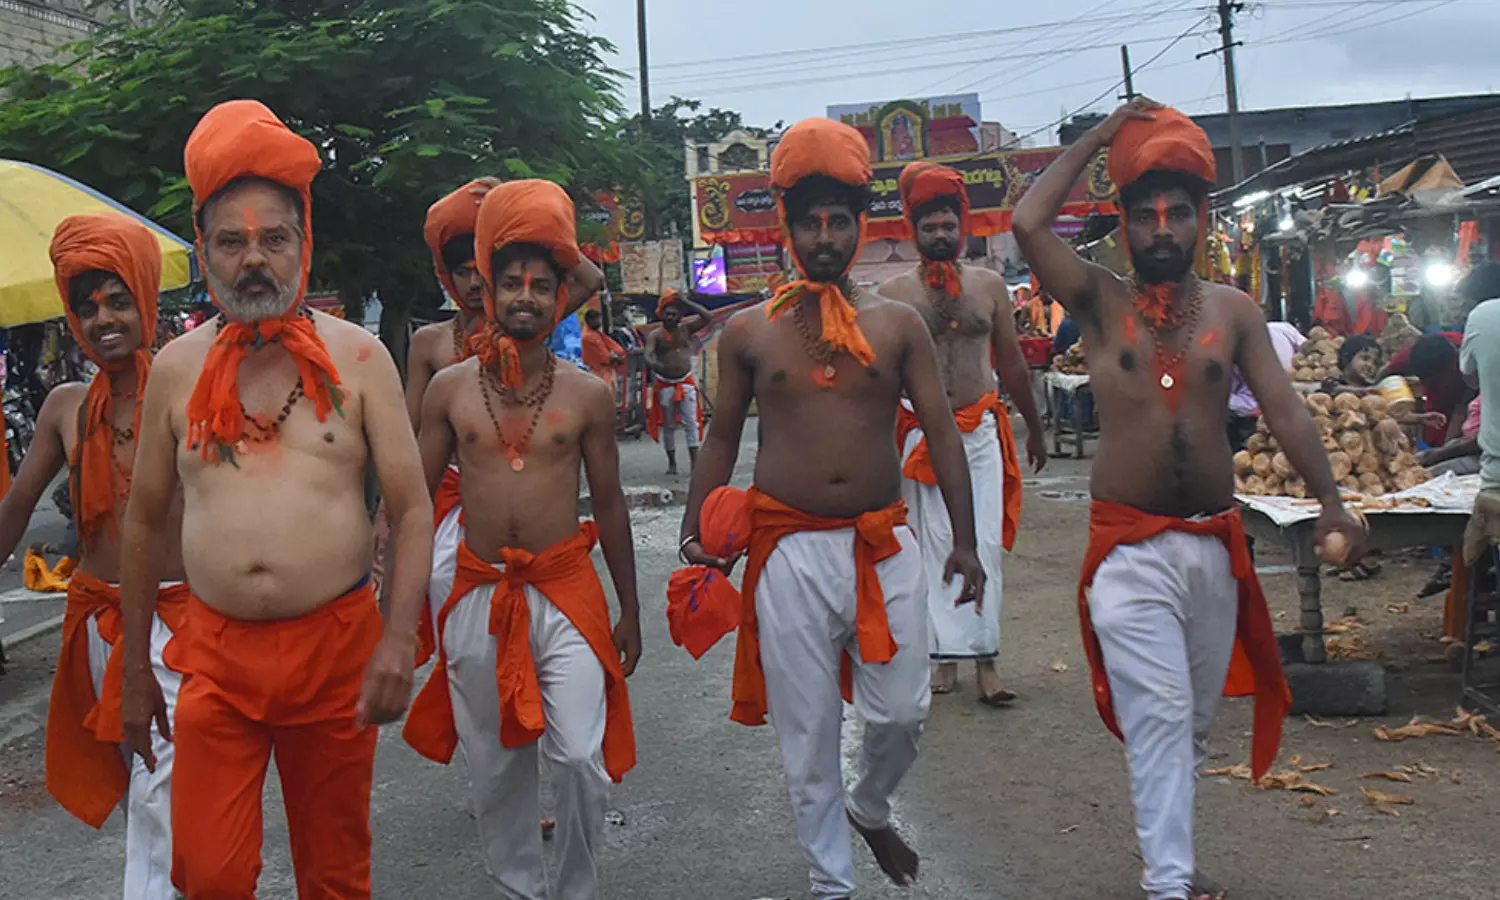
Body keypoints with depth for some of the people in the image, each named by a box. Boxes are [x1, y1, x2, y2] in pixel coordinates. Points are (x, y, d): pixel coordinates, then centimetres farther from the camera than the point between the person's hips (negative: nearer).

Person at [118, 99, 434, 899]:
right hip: (214, 654, 1)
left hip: (337, 645, -1)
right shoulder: (176, 367, 4)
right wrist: (135, 668, 12)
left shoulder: (355, 355, -1)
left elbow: (412, 509, -2)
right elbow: (145, 522, 11)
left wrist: (399, 639, -14)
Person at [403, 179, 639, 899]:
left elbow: (610, 504, 7)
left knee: (581, 760, -8)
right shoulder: (450, 388, 2)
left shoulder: (587, 395, 1)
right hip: (478, 597, 2)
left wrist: (629, 610, 9)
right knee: (492, 766, 11)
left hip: (566, 593, -1)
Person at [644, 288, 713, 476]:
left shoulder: (686, 329, 2)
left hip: (686, 383, 1)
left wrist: (686, 302, -11)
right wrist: (656, 365, -44)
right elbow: (648, 357, -20)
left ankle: (694, 461, -6)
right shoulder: (655, 336, -6)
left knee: (691, 422, -5)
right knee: (668, 425, 7)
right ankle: (672, 462, 15)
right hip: (664, 384, -1)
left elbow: (708, 318, -7)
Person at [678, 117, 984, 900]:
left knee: (902, 711, 5)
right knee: (807, 730, 6)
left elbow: (941, 432, 3)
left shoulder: (898, 324, 4)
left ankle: (869, 807, 38)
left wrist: (964, 539, -3)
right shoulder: (748, 331, 3)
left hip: (884, 545, 1)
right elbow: (722, 438, 9)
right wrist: (695, 534, 1)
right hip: (789, 549, 0)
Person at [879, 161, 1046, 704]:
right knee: (936, 546, 3)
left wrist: (1035, 429, 19)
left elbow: (1011, 362, 14)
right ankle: (945, 655, 11)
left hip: (982, 431, 1)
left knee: (986, 545, -2)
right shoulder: (895, 294, 1)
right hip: (921, 434, -1)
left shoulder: (989, 286, 7)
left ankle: (985, 659, 1)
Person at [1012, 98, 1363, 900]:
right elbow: (1027, 224, -13)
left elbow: (1285, 410, -1)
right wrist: (1101, 137, -4)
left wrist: (1329, 501, -16)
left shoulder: (1233, 312, 6)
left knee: (1195, 719, 15)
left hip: (1215, 545, 4)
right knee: (1157, 716, -8)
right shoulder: (1100, 302, 0)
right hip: (1129, 548, -3)